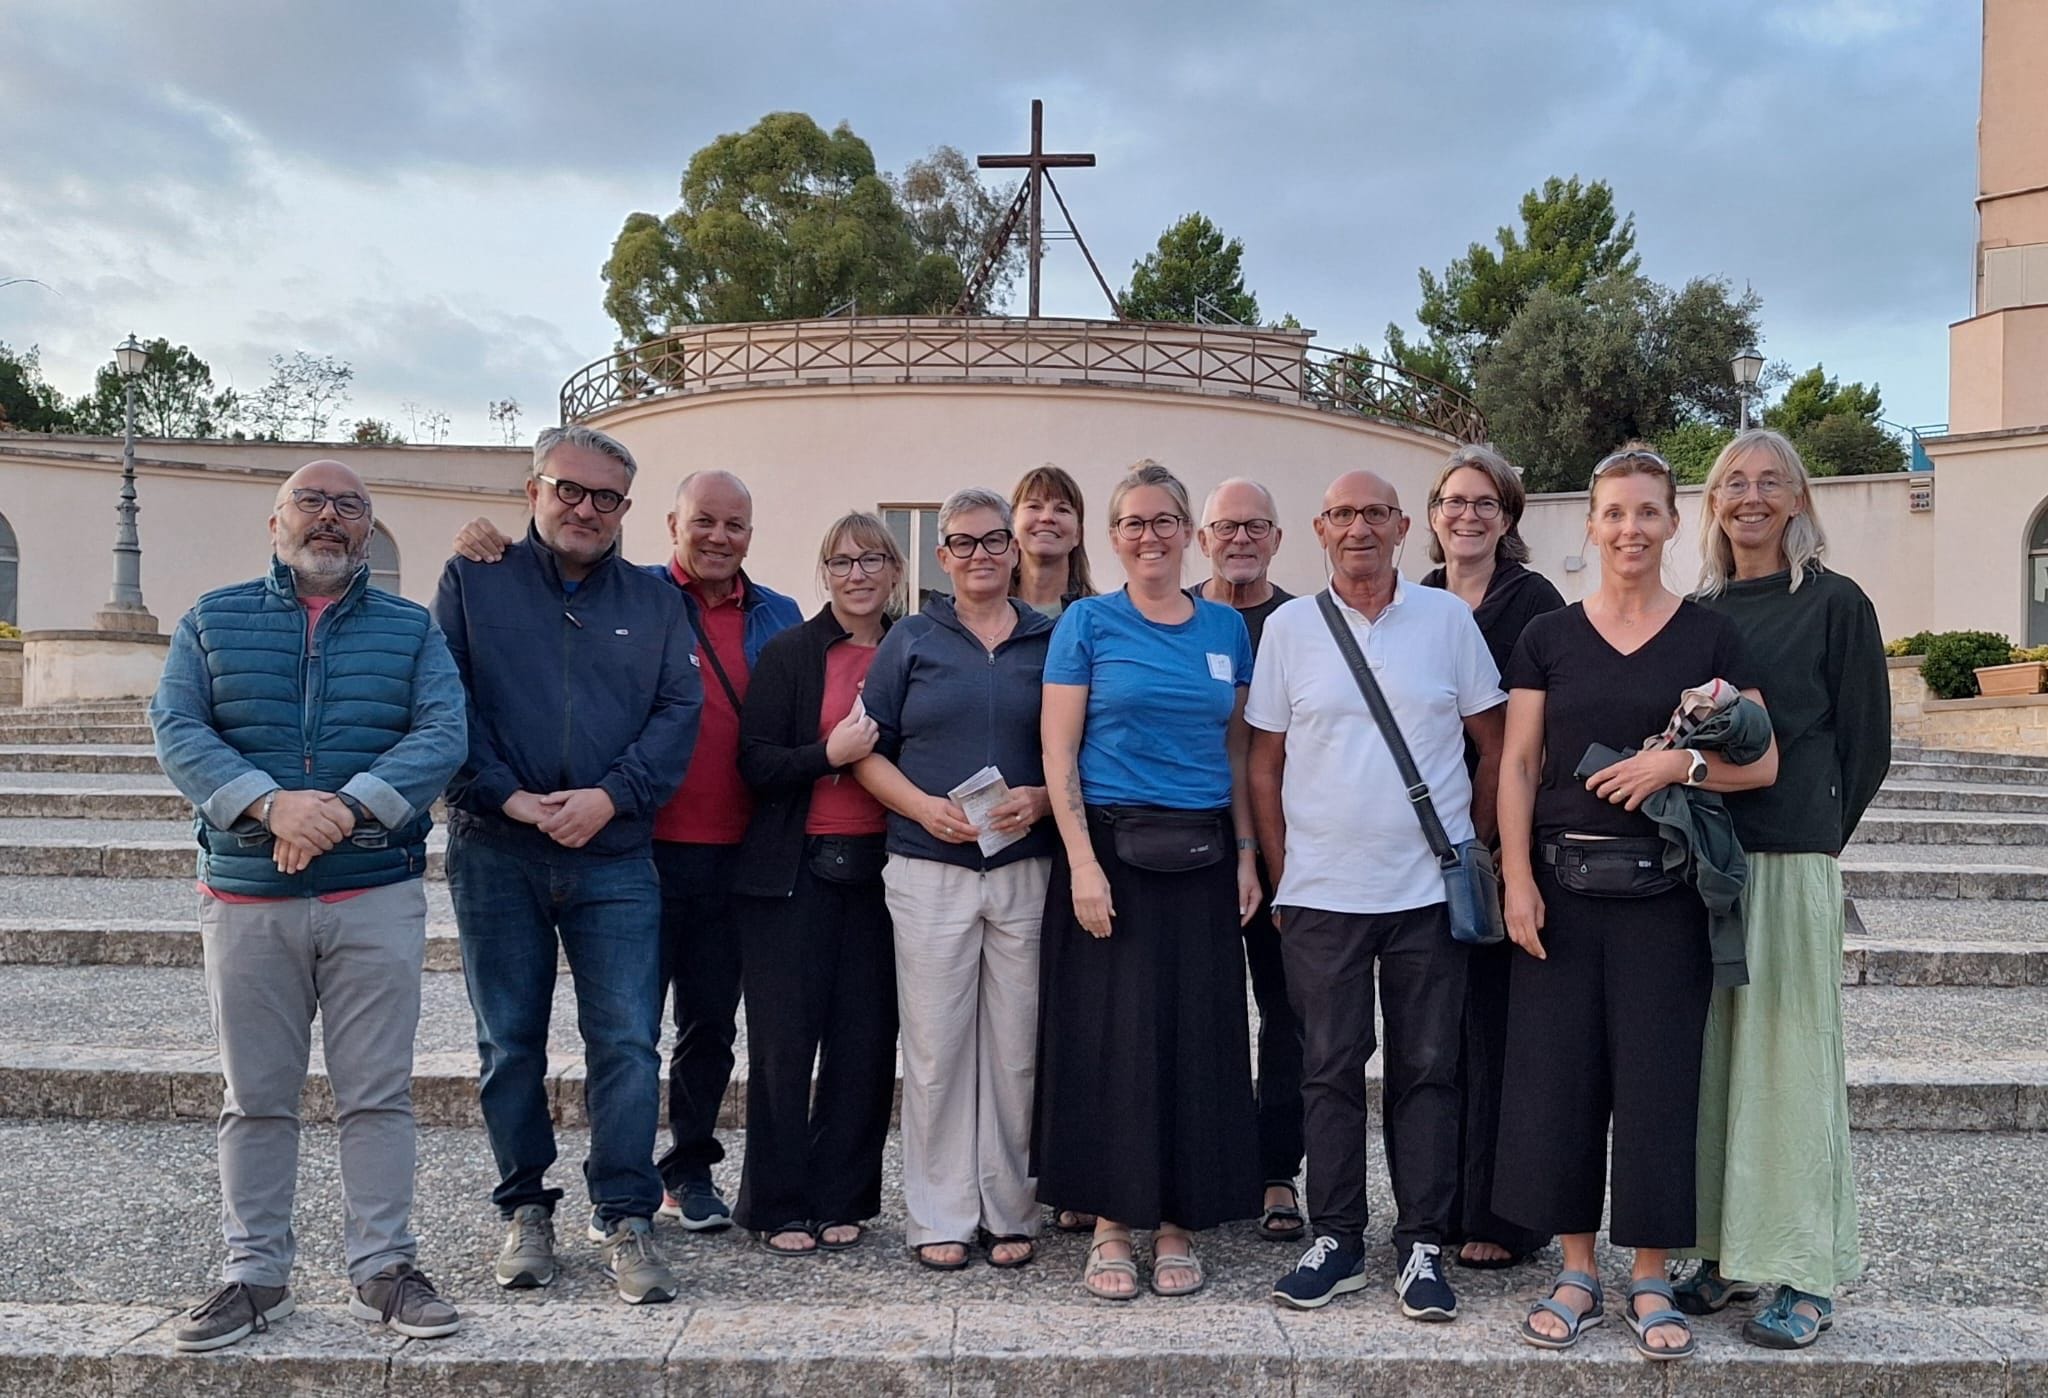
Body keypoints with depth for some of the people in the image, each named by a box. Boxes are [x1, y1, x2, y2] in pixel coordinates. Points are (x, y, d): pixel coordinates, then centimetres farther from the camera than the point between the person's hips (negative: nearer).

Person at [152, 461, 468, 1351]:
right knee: (254, 1098, 8)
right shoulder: (213, 621, 9)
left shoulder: (412, 630, 8)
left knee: (378, 1094, 3)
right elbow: (175, 729, -4)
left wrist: (347, 808, -20)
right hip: (245, 900, 1)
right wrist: (271, 804, -19)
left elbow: (442, 736, -6)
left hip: (377, 899, -1)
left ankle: (381, 1269, 13)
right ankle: (255, 1275, 20)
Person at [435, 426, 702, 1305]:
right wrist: (505, 796, -12)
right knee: (509, 1043, 9)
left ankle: (624, 1218, 8)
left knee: (627, 1043, -2)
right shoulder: (473, 582, 6)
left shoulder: (652, 602, 10)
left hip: (615, 855, 1)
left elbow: (679, 711, 3)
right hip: (495, 854, 0)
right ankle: (525, 1209, 24)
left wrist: (611, 796, -11)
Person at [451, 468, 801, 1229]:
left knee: (712, 1022, 13)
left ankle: (690, 1168, 29)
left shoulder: (779, 618, 11)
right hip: (642, 849, -3)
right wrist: (486, 551, -20)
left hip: (734, 857, 4)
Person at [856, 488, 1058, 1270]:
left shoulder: (1050, 642, 9)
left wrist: (1041, 799, -9)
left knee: (1016, 1044, 4)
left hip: (1025, 869, 1)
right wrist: (924, 806, -10)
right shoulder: (912, 640, 7)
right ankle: (939, 1215, 12)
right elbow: (868, 751, 5)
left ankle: (1009, 1211, 18)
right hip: (929, 871, -1)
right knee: (935, 1044, 0)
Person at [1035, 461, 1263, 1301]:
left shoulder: (1226, 629, 10)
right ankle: (1111, 1225, 14)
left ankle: (1177, 1224, 19)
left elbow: (1237, 750, 14)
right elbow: (1058, 752, -4)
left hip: (1202, 859, 3)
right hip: (1112, 851, -3)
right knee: (1112, 1037, 0)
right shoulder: (1089, 623, 0)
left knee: (1199, 1040, 5)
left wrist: (1246, 855, 5)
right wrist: (1083, 863, -13)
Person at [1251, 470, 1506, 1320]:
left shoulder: (1447, 619, 3)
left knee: (1428, 1068, 7)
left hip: (1431, 889, 0)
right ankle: (1335, 1241, 19)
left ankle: (1422, 1244, 19)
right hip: (1320, 892, 0)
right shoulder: (1288, 627, 2)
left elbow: (1493, 745, 9)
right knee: (1330, 1068, 6)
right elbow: (1264, 762, 6)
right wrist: (1281, 874, 4)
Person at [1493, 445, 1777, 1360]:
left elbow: (1763, 761, 2)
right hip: (1562, 882, 1)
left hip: (1664, 886, -1)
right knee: (1558, 1070, 3)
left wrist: (1681, 763, -16)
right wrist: (1517, 879, -6)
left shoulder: (1710, 636, 4)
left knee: (1657, 1076, 2)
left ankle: (1650, 1280, 17)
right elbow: (1517, 766, 3)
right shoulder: (1547, 637, 6)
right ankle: (1577, 1271, 18)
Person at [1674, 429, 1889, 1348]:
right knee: (1711, 1056, 8)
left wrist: (1811, 837, 2)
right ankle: (1723, 1248, 20)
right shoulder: (1698, 613, 12)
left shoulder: (1835, 604, -1)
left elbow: (1865, 745, 0)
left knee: (1787, 1057, -1)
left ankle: (1805, 1274, 10)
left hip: (1788, 859, -5)